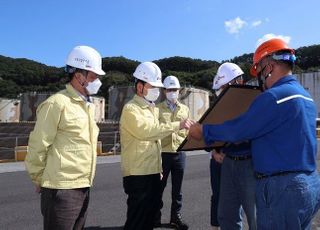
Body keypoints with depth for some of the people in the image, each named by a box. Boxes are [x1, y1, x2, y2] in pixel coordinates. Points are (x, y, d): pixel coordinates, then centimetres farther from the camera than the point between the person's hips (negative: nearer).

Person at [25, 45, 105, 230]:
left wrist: (85, 181, 15)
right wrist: (39, 179, 0)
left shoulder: (88, 105, 12)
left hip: (84, 187, 8)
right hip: (62, 189, -8)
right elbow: (38, 146, -11)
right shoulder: (57, 103, -14)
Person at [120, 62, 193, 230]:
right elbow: (147, 131, -28)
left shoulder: (153, 109, 17)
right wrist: (177, 125, -28)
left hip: (153, 172, 9)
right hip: (138, 174, -8)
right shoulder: (130, 109, -12)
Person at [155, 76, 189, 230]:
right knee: (159, 187, 9)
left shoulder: (185, 109, 10)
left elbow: (188, 130, 13)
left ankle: (176, 217, 27)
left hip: (179, 153, 3)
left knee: (177, 188, 13)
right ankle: (156, 217, 23)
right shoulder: (157, 109, 1)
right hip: (162, 153, -2)